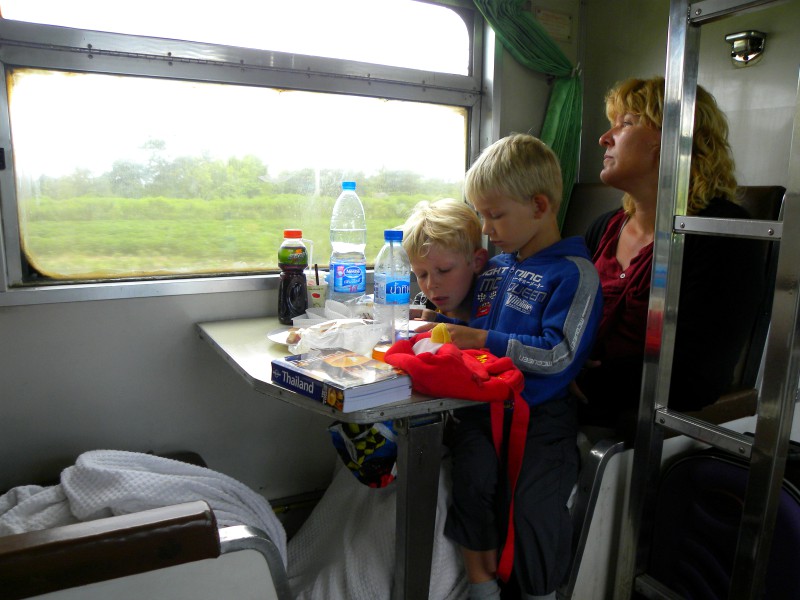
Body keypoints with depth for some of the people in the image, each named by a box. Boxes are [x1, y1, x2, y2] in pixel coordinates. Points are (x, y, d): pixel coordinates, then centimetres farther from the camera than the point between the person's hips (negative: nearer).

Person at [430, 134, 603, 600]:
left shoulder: (574, 273, -8)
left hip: (540, 413, -5)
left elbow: (558, 355, -17)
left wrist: (484, 341, -18)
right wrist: (445, 322, 10)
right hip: (483, 405, 5)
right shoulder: (495, 267, 14)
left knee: (534, 502, -9)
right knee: (474, 481, -14)